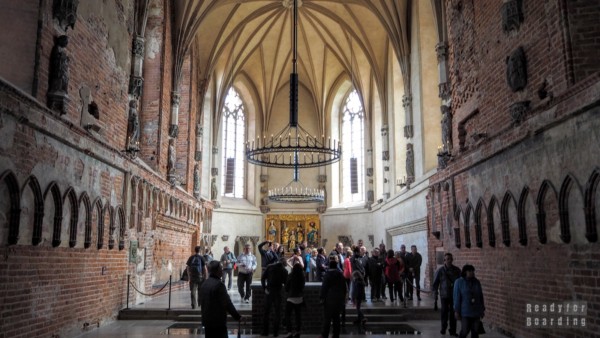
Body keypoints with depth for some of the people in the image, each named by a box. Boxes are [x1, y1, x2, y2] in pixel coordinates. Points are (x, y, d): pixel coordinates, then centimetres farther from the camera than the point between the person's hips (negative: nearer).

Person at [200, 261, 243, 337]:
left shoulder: (204, 284, 6)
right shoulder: (219, 284, -18)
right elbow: (227, 303, -16)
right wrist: (237, 317, -9)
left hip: (207, 320, 8)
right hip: (218, 321, -8)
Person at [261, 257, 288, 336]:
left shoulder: (270, 267, 3)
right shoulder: (284, 270, -1)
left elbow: (263, 278, -2)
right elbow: (286, 283, 0)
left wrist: (264, 288, 1)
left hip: (268, 291, 2)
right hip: (278, 292, -1)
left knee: (266, 312, 11)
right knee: (277, 313, 10)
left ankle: (265, 331, 12)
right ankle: (275, 332, 9)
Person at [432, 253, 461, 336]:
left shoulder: (457, 270, 3)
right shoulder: (440, 271, -4)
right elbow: (435, 283, 1)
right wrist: (435, 294, -2)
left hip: (454, 295, 2)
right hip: (444, 295, -1)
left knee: (453, 313, 3)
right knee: (444, 311, 2)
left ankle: (452, 330, 13)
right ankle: (443, 328, 21)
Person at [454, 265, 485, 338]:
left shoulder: (476, 282, 5)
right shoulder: (459, 282, -7)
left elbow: (481, 296, 10)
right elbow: (457, 297, -9)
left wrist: (482, 309, 10)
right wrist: (456, 311, -12)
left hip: (476, 311, 4)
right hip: (465, 312, -4)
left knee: (475, 331, 5)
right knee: (465, 331, -5)